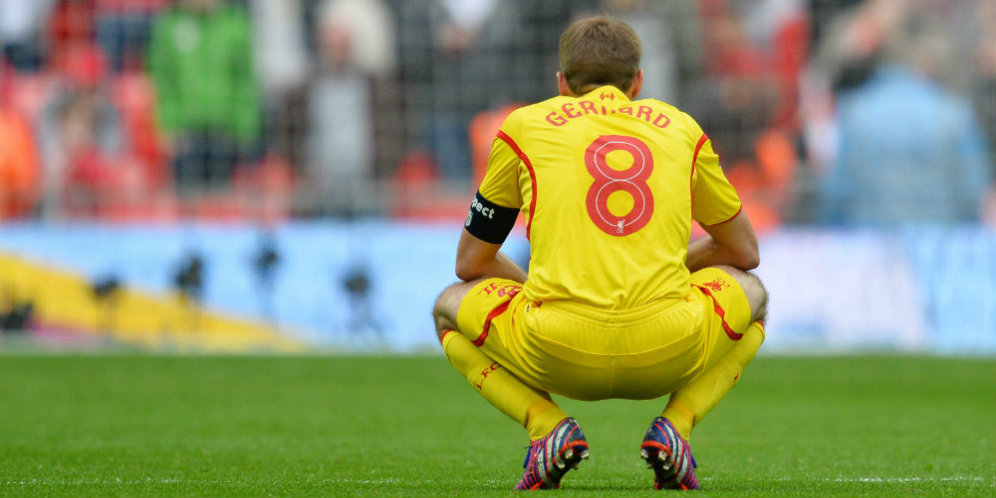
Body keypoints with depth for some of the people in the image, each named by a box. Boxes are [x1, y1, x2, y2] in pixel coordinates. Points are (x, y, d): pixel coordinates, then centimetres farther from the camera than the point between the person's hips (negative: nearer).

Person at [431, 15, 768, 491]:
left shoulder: (524, 126, 17)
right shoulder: (680, 127, 22)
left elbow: (471, 263, 24)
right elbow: (744, 251, 33)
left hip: (557, 353, -1)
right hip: (669, 354, 1)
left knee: (450, 307, 30)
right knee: (750, 294, 34)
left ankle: (547, 424, 3)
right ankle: (674, 425, 7)